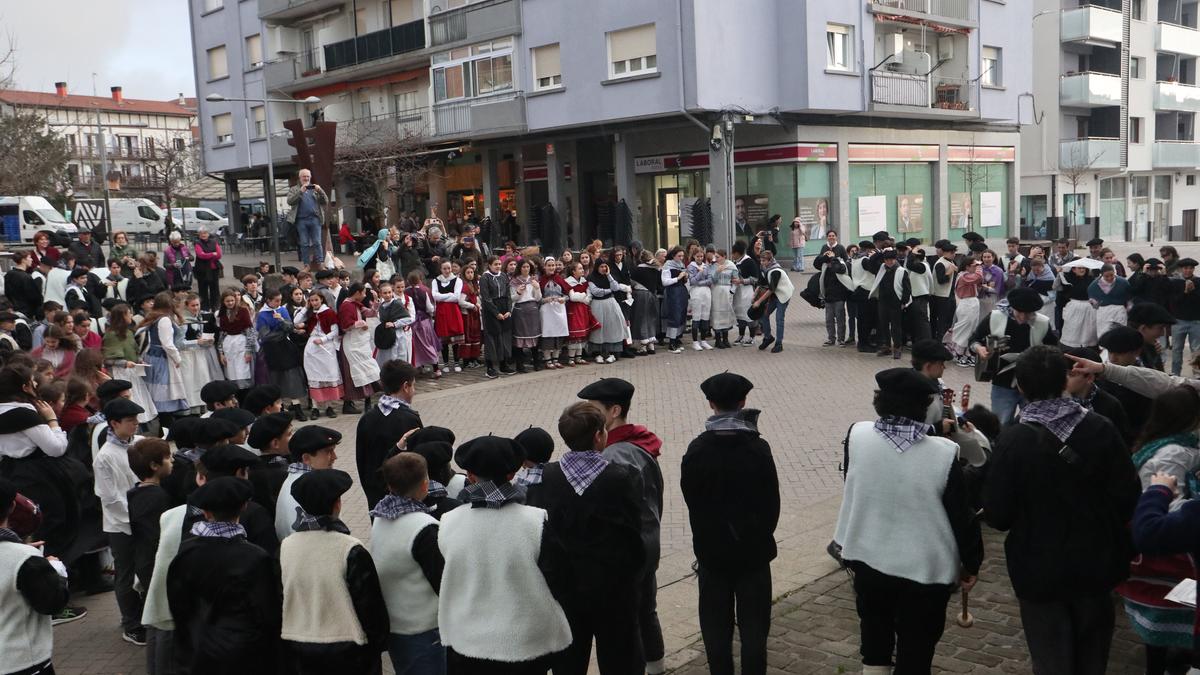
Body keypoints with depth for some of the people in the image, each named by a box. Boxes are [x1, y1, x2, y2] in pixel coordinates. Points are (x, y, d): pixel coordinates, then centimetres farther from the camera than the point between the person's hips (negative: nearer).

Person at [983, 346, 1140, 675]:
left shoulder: (1013, 440, -19)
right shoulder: (1101, 429, -11)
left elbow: (997, 515, -16)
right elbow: (1127, 496, -8)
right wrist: (1103, 529, 12)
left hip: (1041, 570, -3)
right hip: (1097, 562, 3)